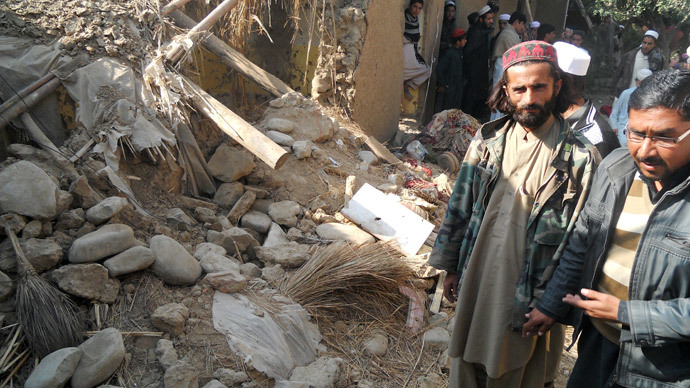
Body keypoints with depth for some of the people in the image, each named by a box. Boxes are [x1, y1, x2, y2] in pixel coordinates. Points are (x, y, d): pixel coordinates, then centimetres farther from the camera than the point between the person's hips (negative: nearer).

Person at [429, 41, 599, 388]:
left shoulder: (578, 157, -12)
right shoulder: (488, 139, -1)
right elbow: (460, 205, 5)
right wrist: (450, 267, 8)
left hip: (529, 291, -3)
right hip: (476, 278, 3)